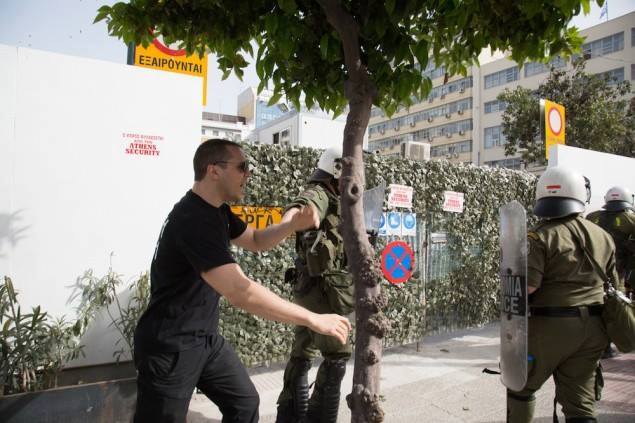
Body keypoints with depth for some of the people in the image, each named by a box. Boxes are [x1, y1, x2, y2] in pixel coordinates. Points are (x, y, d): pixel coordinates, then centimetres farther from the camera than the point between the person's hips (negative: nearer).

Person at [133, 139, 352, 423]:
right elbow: (240, 292, -37)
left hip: (206, 337, 9)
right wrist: (314, 320, -32)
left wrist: (294, 225, -4)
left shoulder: (217, 210, 4)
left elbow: (255, 241, 16)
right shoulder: (192, 220, -29)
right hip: (170, 345, -9)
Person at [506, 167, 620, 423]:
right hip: (592, 328, 6)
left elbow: (525, 287, -22)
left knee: (521, 387, 16)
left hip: (550, 326, -5)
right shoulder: (603, 237, 6)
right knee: (580, 401, 14)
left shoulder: (540, 237, -15)